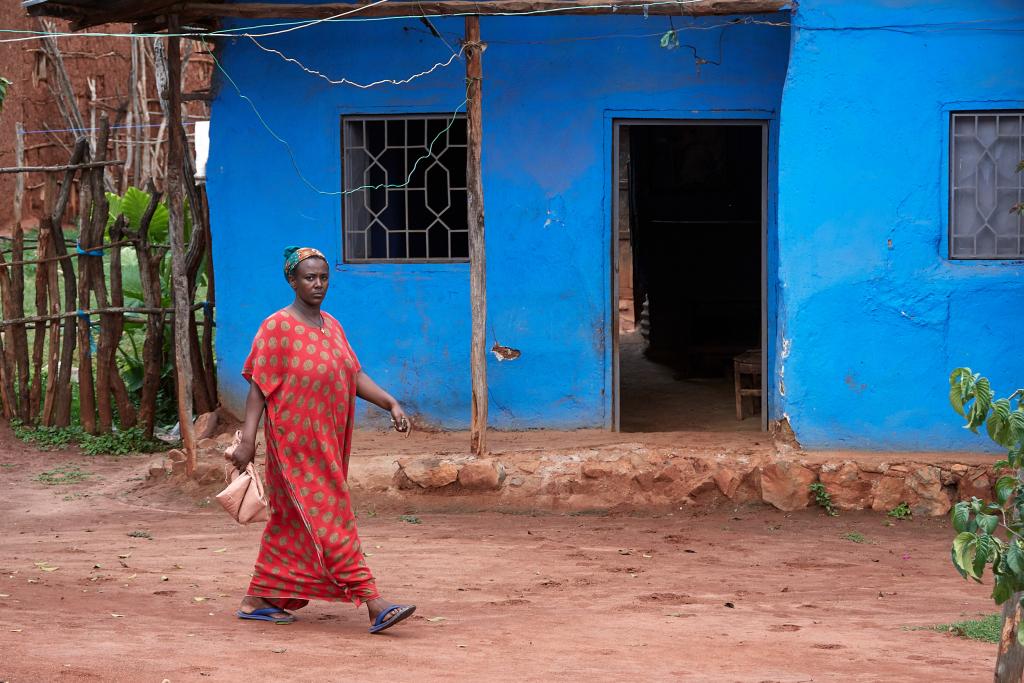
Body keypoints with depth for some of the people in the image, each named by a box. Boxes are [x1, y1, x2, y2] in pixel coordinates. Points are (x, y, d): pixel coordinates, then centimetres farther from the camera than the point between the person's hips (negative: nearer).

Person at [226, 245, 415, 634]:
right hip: (297, 443, -8)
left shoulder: (332, 327, 13)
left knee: (291, 522, 13)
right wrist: (247, 440, -19)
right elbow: (258, 386, -13)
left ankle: (258, 600, 21)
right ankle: (373, 605, -15)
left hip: (328, 442, 8)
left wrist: (391, 403, -1)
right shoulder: (277, 328, -10)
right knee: (329, 519, -10)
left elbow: (355, 376, 13)